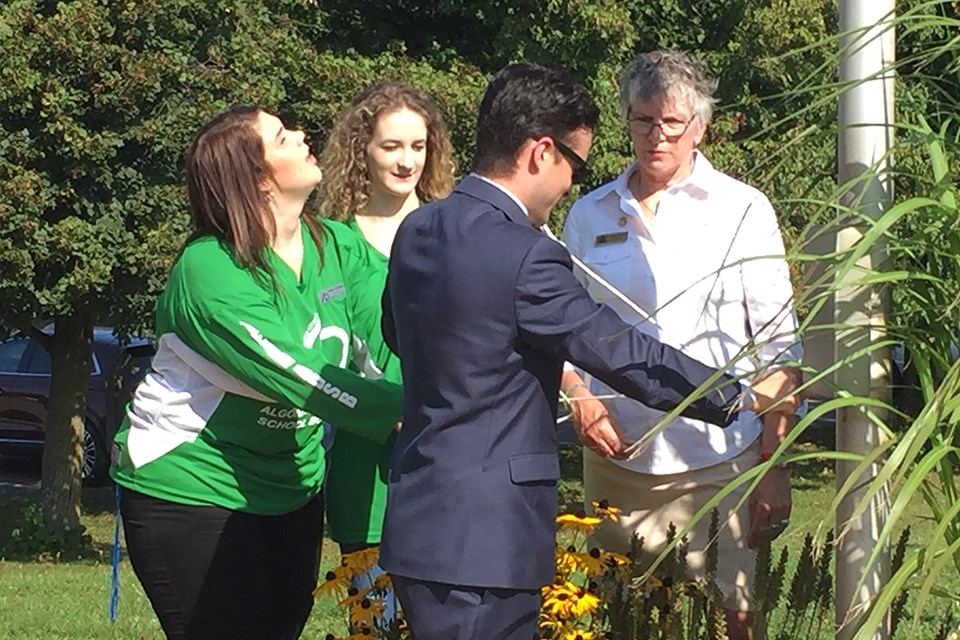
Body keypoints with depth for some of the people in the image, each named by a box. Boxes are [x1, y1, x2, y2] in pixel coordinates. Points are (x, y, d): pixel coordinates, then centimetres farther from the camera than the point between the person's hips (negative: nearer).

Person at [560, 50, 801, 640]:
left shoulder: (743, 210, 3)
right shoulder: (589, 216, 10)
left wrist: (775, 464, -6)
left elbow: (778, 347, 1)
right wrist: (579, 398, -4)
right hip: (617, 457, 3)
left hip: (719, 462, -3)